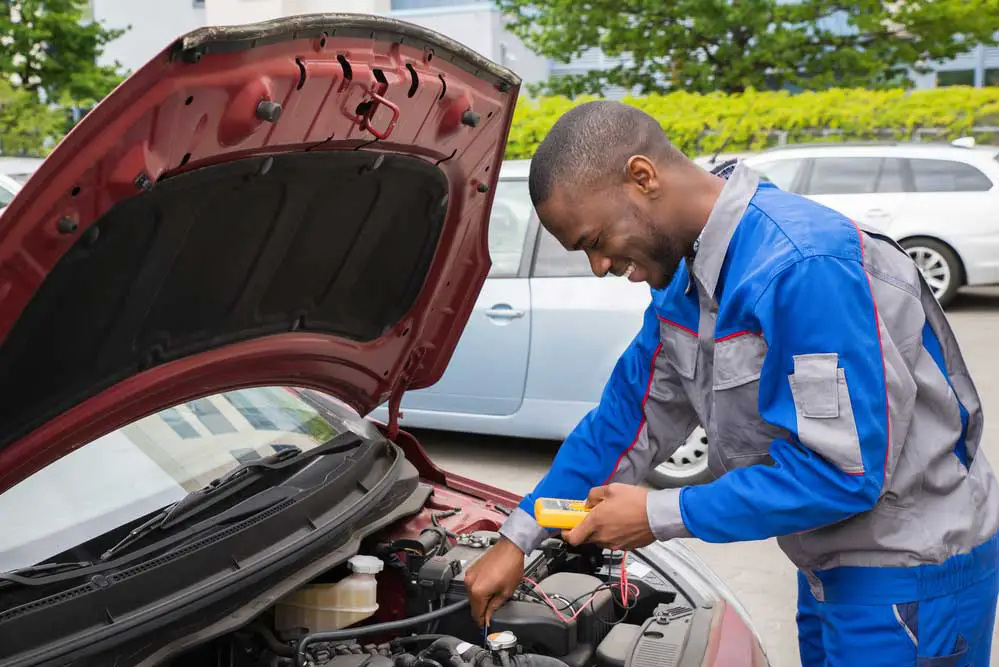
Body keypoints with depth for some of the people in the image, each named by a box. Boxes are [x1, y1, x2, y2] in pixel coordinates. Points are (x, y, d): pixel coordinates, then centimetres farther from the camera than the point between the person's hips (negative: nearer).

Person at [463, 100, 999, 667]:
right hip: (833, 565, 8)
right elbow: (629, 418, 7)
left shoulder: (803, 266, -30)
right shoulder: (688, 276, 1)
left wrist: (662, 515, -23)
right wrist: (518, 538, 4)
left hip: (908, 579, -8)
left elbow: (843, 472, -30)